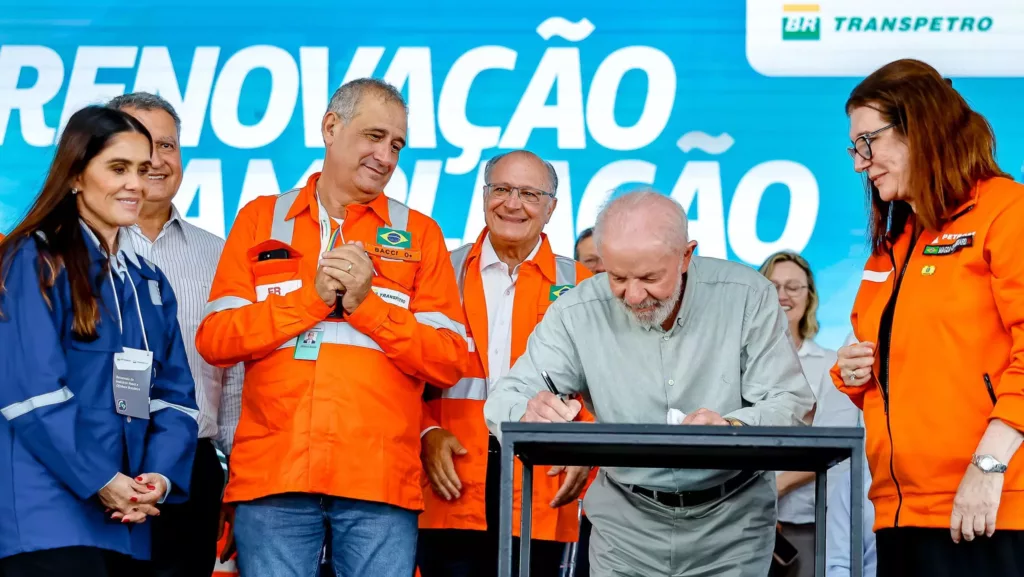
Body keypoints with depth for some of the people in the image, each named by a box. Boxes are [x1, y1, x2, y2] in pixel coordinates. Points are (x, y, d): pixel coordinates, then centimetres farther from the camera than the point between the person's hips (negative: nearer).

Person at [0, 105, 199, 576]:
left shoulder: (150, 282, 19)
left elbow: (174, 393, 13)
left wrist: (161, 475, -6)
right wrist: (100, 481, -15)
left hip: (125, 517, 7)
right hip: (49, 512, -7)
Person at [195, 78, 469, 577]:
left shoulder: (418, 233, 12)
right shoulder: (261, 219, 13)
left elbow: (448, 361, 3)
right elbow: (214, 340, 3)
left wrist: (367, 304, -8)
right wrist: (313, 295, -6)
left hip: (381, 479, 0)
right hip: (272, 474, 0)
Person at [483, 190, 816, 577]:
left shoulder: (747, 295, -12)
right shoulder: (576, 314, -10)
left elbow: (791, 404, -14)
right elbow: (505, 401, -11)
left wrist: (732, 427, -36)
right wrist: (530, 414, -37)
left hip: (731, 520, -1)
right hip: (627, 522, 1)